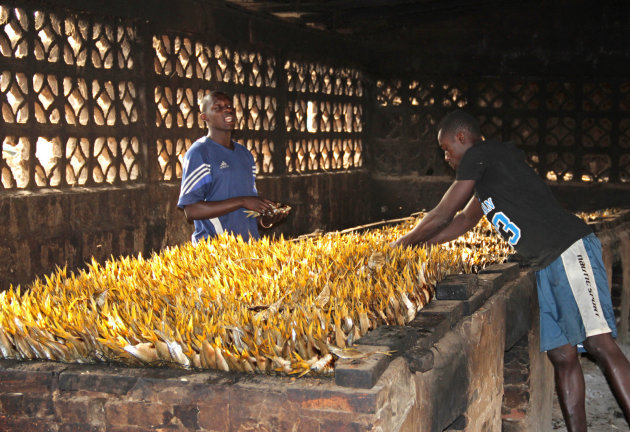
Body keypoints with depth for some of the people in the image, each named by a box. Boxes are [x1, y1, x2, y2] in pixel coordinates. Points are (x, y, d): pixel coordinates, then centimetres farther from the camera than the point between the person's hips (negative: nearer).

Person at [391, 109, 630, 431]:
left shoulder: (478, 155, -3)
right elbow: (464, 220, 37)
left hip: (569, 250, -10)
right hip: (546, 265, 10)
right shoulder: (487, 171, 26)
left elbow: (442, 216, -1)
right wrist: (417, 245, 35)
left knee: (600, 344, -18)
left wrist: (403, 243, 14)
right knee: (562, 356, 4)